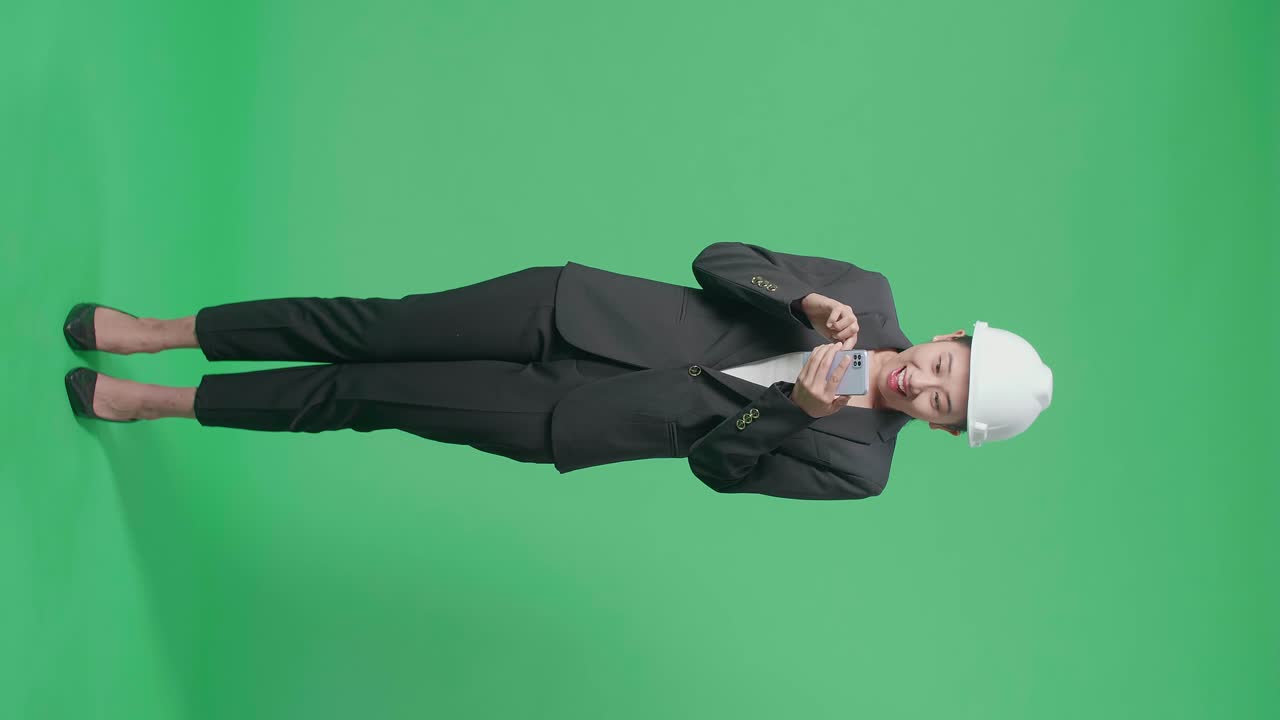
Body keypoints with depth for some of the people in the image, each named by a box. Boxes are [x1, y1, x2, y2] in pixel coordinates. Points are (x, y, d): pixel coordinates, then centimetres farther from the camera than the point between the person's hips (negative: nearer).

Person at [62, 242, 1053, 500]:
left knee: (367, 397, -5)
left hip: (568, 420, -2)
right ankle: (159, 331, 14)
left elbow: (723, 459, -6)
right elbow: (720, 259, 0)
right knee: (374, 329, -5)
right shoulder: (871, 295, 1)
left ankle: (158, 401, 14)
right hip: (578, 310, 2)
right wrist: (809, 308, -17)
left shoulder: (858, 464, -5)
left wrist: (797, 409, -22)